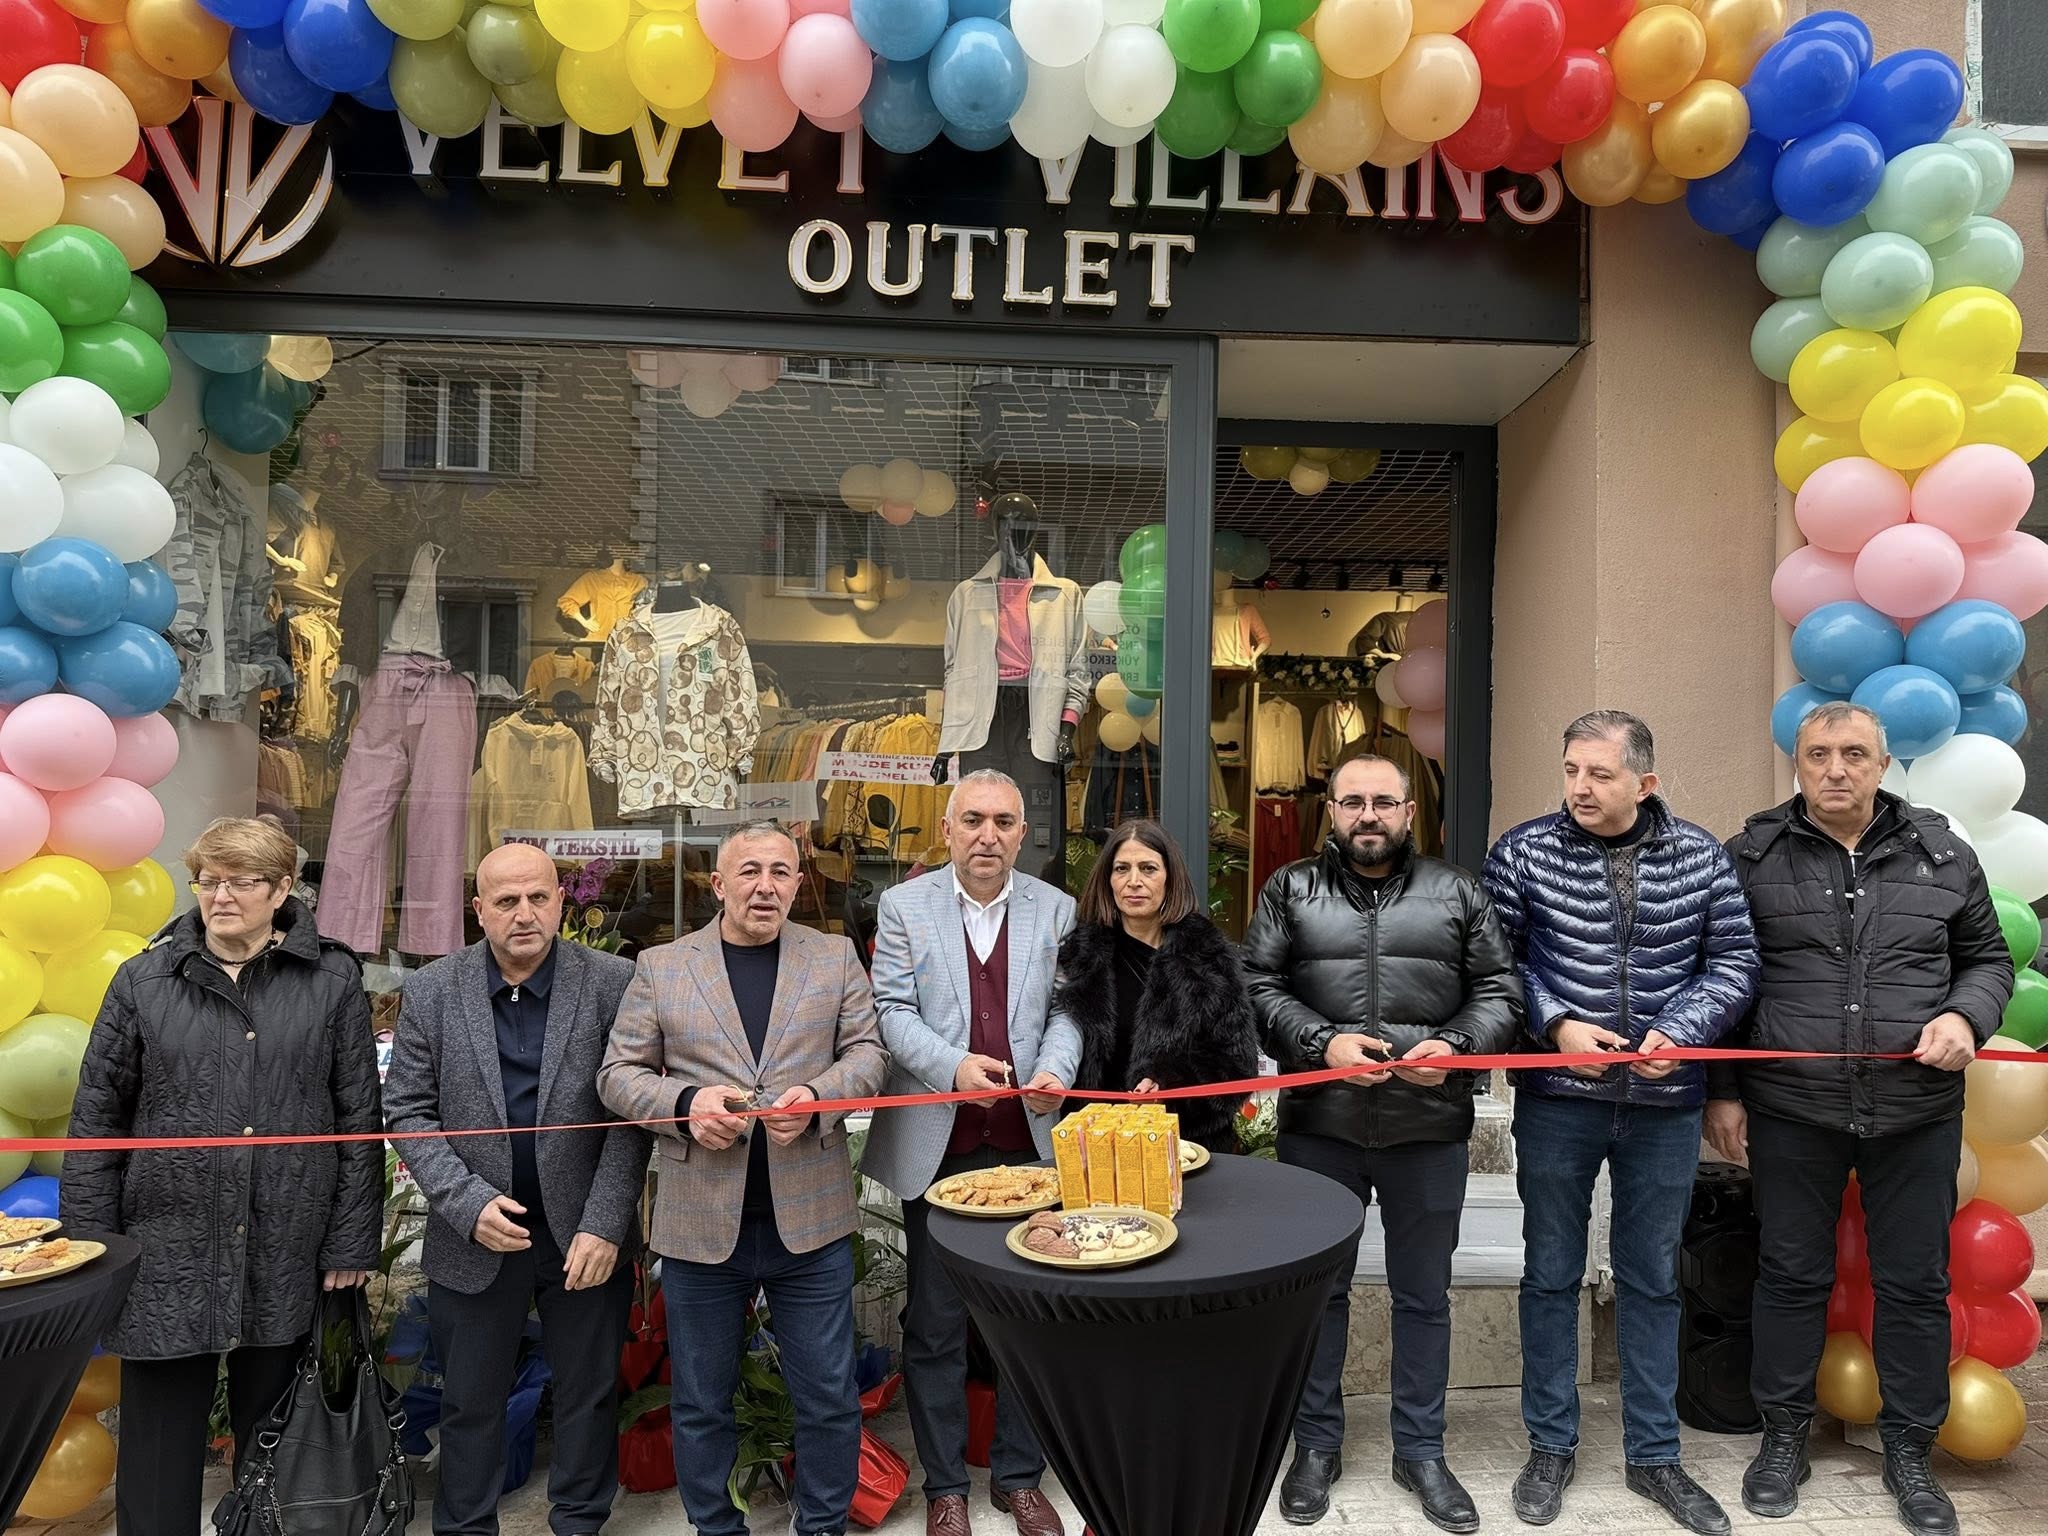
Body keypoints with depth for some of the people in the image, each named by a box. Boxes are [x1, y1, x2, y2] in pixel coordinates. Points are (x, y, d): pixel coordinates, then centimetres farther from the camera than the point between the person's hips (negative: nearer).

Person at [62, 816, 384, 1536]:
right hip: (166, 1254, 1)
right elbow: (96, 1120, 5)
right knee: (158, 1458, 9)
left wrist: (353, 1243, -3)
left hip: (288, 1257, 0)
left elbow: (360, 1119, 0)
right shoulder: (143, 980, 2)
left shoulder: (333, 981, -1)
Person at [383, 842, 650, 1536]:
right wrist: (468, 1203, -12)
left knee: (589, 1397, 15)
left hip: (588, 1240, -1)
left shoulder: (613, 983, -9)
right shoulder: (431, 992, -3)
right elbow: (407, 1112, -1)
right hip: (475, 1239, 1)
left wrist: (604, 1224, -13)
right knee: (470, 1403, 16)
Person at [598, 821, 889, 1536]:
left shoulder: (835, 956, 6)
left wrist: (818, 1095, -16)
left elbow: (868, 1052, 4)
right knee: (700, 1404, 15)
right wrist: (686, 1101, -15)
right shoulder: (661, 967, 3)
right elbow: (619, 1073, 3)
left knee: (828, 1397, 11)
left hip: (809, 1217, 0)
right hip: (700, 1222, 0)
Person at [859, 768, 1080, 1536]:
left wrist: (1055, 1070, -17)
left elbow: (1065, 1009, 3)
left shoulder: (1055, 909, 5)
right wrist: (953, 1066, -20)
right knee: (936, 1324, 9)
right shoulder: (904, 906, 0)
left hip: (1028, 1142, 2)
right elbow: (892, 1010, -4)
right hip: (937, 1144, -1)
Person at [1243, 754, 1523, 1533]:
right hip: (1318, 1126, 0)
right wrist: (1321, 1042, -16)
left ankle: (1421, 1452, 31)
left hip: (1430, 1129, 1)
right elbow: (1257, 987, -3)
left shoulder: (1456, 892, 5)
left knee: (1424, 1296, 14)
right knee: (1318, 1288, 13)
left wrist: (1455, 1046, -13)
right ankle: (1317, 1445, 30)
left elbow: (1499, 992, 4)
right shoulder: (1290, 890, 3)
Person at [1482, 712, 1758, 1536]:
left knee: (1653, 1280, 14)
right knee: (1551, 1275, 10)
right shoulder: (1524, 851, -6)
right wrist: (1555, 1023, -15)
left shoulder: (1701, 857, -1)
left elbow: (1734, 962, 3)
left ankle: (1653, 1454, 30)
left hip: (1665, 1103, 2)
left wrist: (1680, 1032, -12)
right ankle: (1550, 1446, 27)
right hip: (1556, 1098, -1)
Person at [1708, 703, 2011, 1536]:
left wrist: (1966, 1016, -8)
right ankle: (1784, 1438, 27)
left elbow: (1988, 957, 14)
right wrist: (1720, 1090, 0)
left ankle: (1909, 1450, 30)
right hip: (1790, 1111, -1)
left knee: (1916, 1283, 11)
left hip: (1918, 1113, 2)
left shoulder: (1941, 851, 5)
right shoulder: (1751, 856, -1)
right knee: (1791, 1276, 10)